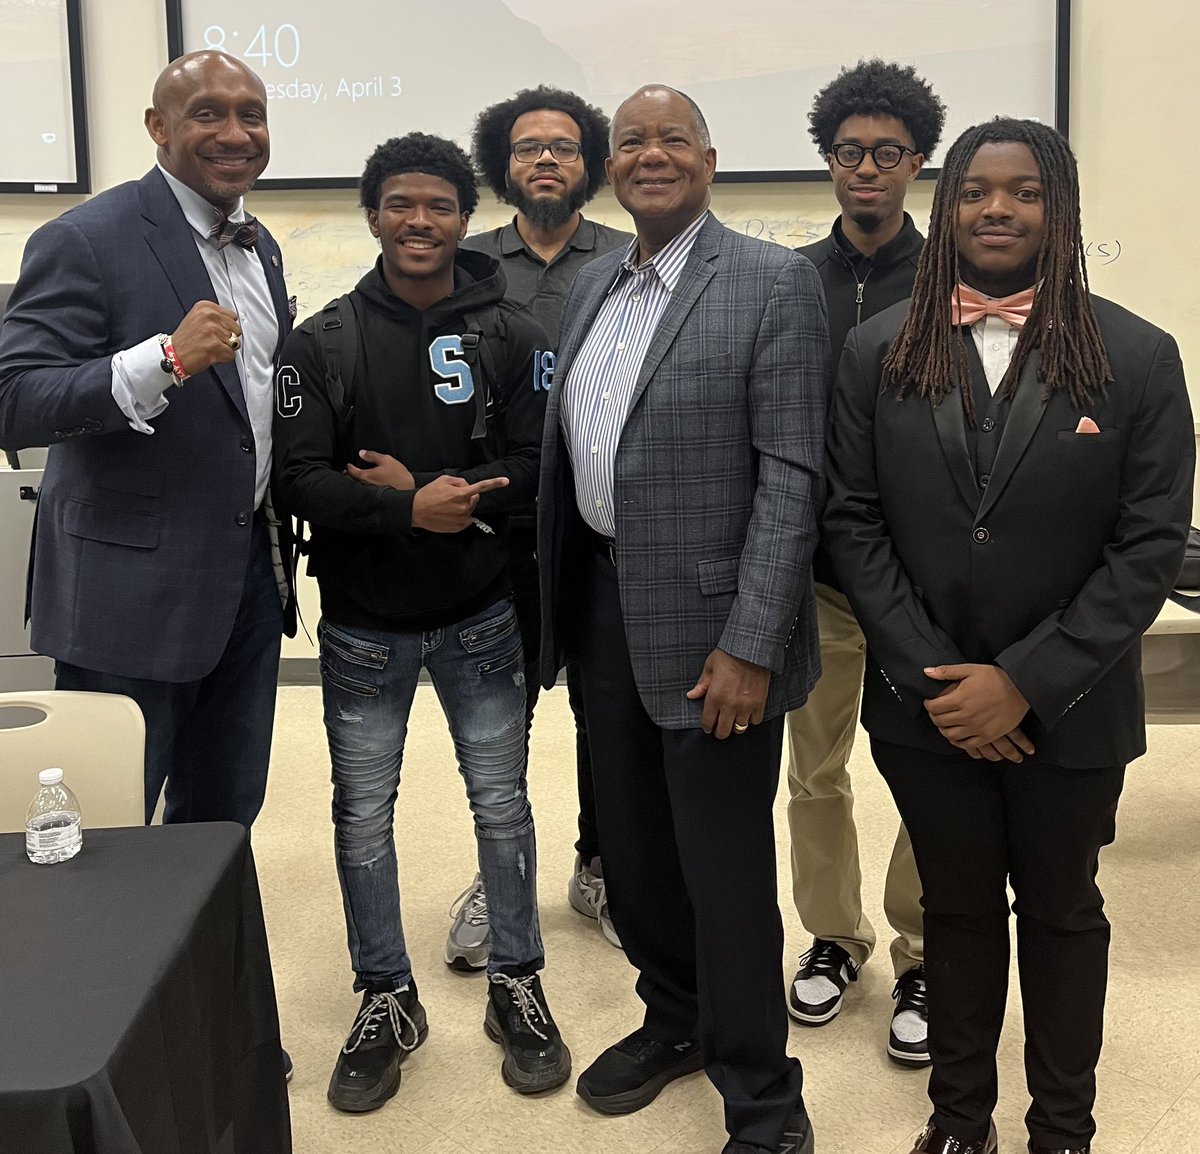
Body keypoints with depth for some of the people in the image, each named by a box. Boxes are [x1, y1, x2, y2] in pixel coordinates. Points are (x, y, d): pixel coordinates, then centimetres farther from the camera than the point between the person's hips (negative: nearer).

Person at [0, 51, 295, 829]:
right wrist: (165, 359, -32)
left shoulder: (259, 246, 10)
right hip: (134, 588, -7)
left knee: (226, 817, 19)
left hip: (251, 578, 7)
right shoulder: (87, 241, -14)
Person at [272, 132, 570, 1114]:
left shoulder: (509, 336, -3)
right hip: (362, 624, 0)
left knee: (502, 805, 10)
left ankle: (517, 985, 29)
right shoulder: (323, 342, -4)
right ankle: (387, 1000, 28)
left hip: (481, 617, 0)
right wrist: (411, 510, -26)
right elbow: (303, 480, -12)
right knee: (363, 815, 9)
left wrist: (428, 486, -19)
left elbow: (535, 468, -9)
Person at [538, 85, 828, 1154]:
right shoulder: (593, 283, 11)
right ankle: (675, 1019, 42)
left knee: (725, 869, 3)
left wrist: (749, 645, -19)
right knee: (632, 844, 19)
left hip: (708, 621, -6)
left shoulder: (774, 282, -9)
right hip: (602, 601, 6)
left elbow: (790, 476, -14)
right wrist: (557, 601, 10)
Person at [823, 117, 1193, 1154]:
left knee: (1062, 912, 17)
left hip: (1068, 710, -1)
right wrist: (933, 676, -11)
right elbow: (854, 520, -3)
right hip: (926, 704, 1)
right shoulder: (880, 351, -1)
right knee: (957, 909, 16)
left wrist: (1026, 681, -15)